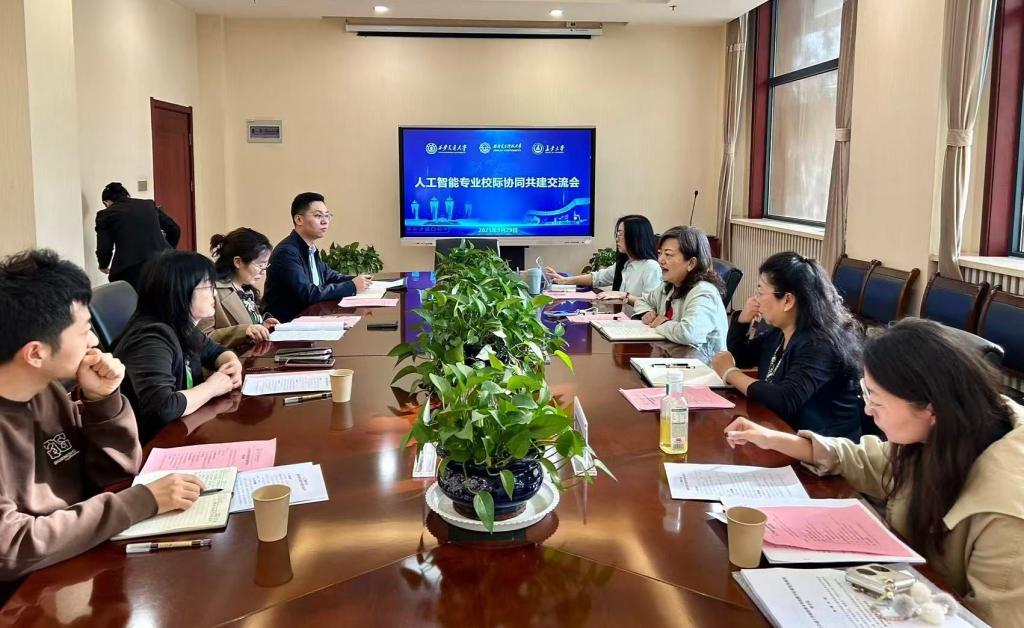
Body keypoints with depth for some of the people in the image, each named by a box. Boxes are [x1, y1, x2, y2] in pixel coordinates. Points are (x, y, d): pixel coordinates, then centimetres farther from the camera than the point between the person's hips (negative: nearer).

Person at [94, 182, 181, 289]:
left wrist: (104, 266, 23)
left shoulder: (105, 215, 6)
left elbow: (104, 249, 1)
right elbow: (174, 229, 18)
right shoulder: (149, 204, 16)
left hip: (130, 271, -3)